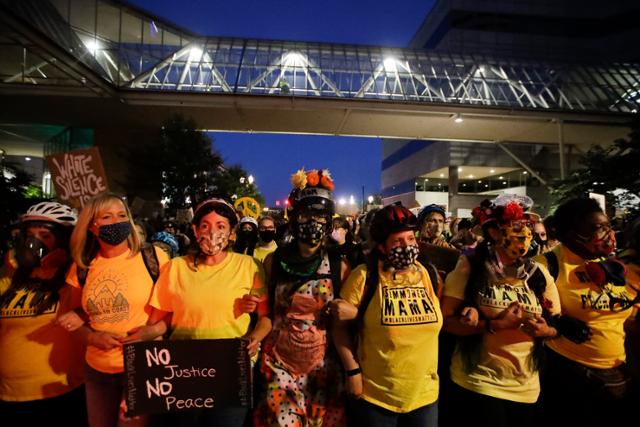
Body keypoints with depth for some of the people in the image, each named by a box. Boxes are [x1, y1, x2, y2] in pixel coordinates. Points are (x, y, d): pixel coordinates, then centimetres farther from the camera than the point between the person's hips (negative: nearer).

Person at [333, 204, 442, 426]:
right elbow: (340, 326, -8)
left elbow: (440, 324, 10)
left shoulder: (429, 275, -2)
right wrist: (352, 370, -11)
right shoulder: (364, 276, -14)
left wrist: (434, 370, 7)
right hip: (375, 395, -3)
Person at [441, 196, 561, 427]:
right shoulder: (469, 268, -11)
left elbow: (559, 324, 8)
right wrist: (495, 325, -23)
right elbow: (446, 321, -14)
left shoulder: (538, 273, 3)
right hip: (478, 383, -5)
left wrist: (546, 331, -13)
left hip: (525, 387, 5)